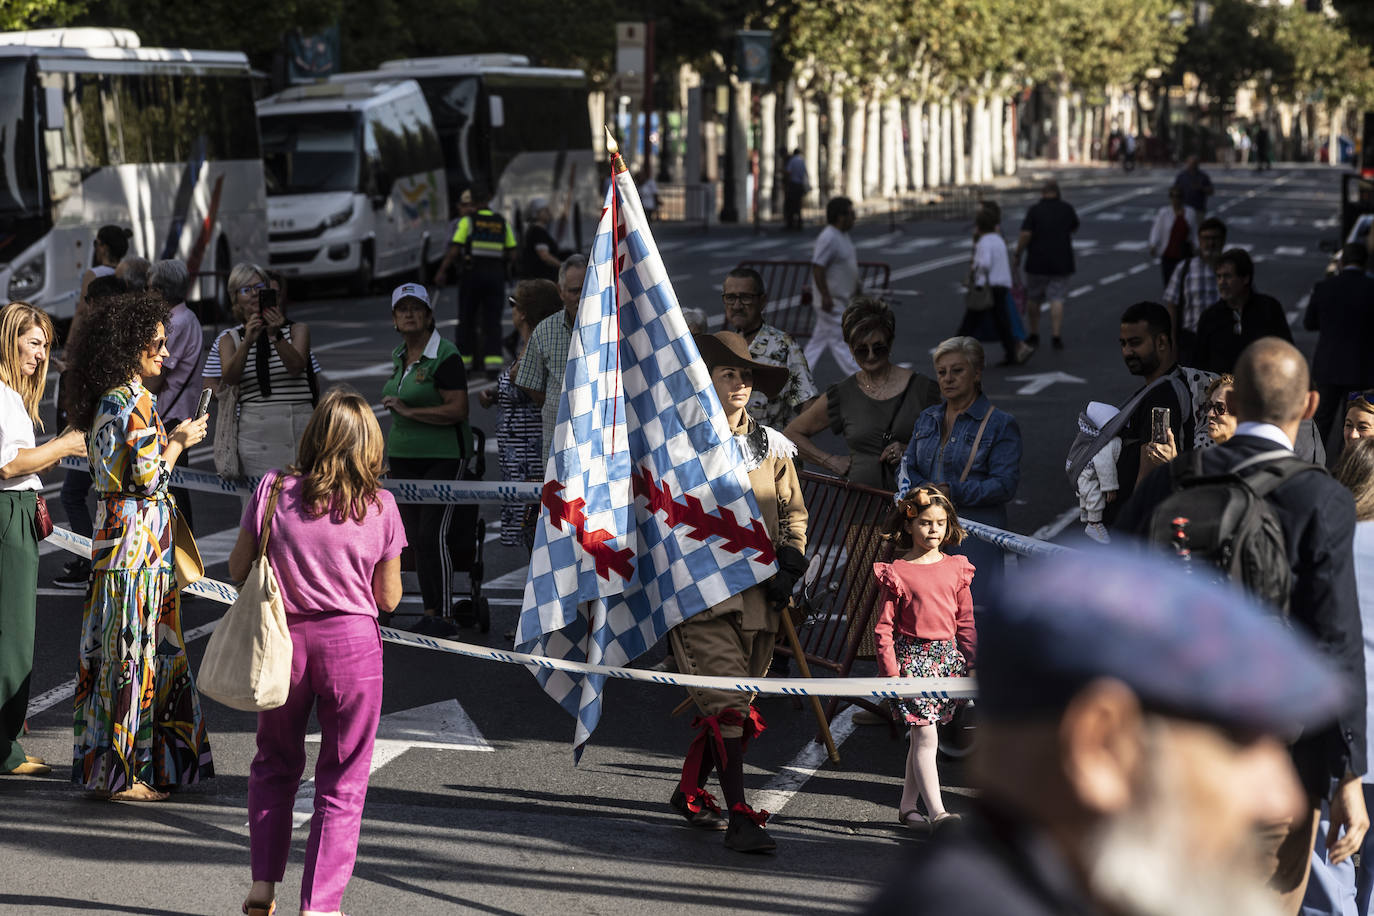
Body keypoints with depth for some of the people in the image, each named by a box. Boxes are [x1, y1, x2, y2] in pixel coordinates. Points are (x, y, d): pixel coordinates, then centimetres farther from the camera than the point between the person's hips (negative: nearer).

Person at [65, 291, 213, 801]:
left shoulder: (104, 400, 12)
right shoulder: (136, 401, -16)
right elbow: (148, 476, -19)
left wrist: (171, 440, 19)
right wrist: (179, 443, -6)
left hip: (113, 537, 9)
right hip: (140, 539, -9)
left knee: (114, 648, 14)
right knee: (134, 649, -4)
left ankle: (102, 761, 20)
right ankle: (123, 772, 1)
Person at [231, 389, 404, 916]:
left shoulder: (274, 491, -5)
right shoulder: (379, 506, -6)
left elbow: (238, 569, 1)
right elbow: (389, 598, 0)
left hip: (283, 636, 2)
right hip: (352, 641, -1)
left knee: (274, 764, 21)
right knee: (341, 783, 8)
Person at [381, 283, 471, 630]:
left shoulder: (445, 355, -12)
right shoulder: (399, 356, 14)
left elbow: (458, 409, -19)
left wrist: (409, 411, -18)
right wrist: (391, 444, 23)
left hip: (442, 457, -8)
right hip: (404, 457, 8)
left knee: (432, 536, -13)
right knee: (415, 538, 6)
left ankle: (444, 615, -7)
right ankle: (430, 612, 11)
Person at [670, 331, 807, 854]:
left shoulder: (772, 447, 13)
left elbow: (793, 512, 21)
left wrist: (789, 564, 6)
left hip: (758, 593, 5)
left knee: (731, 702, 10)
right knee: (726, 703, -14)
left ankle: (690, 792, 29)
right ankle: (738, 816, -16)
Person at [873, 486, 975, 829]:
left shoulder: (955, 569, 7)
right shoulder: (896, 573, -6)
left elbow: (966, 621, 13)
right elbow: (884, 627, -5)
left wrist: (971, 665, 11)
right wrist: (890, 672, -10)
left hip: (948, 656, 5)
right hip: (913, 656, -5)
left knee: (922, 736, 13)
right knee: (925, 737, -11)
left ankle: (907, 805, 23)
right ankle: (936, 812, -14)